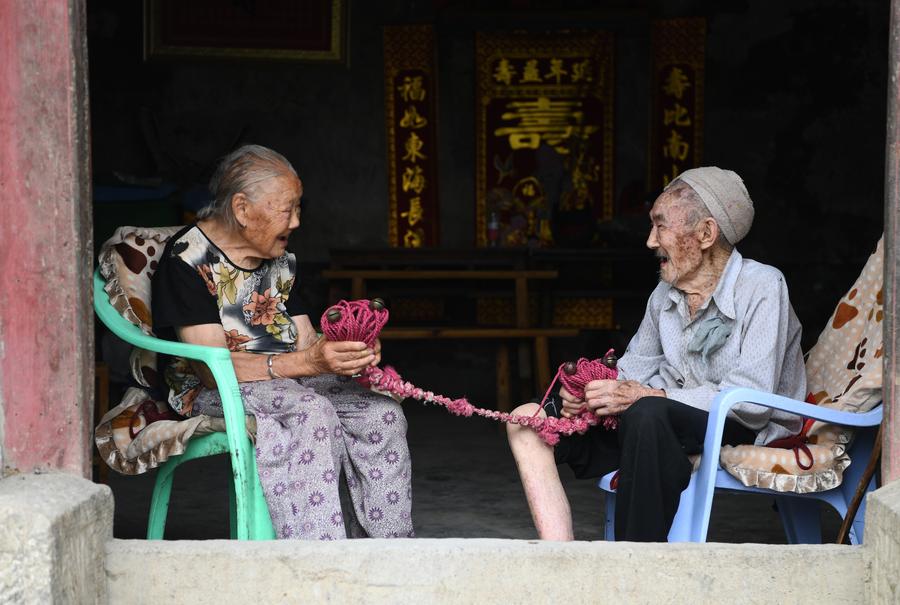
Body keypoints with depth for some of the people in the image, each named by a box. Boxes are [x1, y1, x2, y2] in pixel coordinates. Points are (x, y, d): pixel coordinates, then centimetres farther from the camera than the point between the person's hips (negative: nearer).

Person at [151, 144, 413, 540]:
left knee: (382, 415, -16)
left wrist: (350, 355, -15)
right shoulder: (188, 260, -13)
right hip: (210, 391, -7)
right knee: (312, 412, -35)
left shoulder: (281, 260, 13)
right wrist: (307, 362, -33)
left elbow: (306, 342, 10)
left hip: (288, 379, 7)